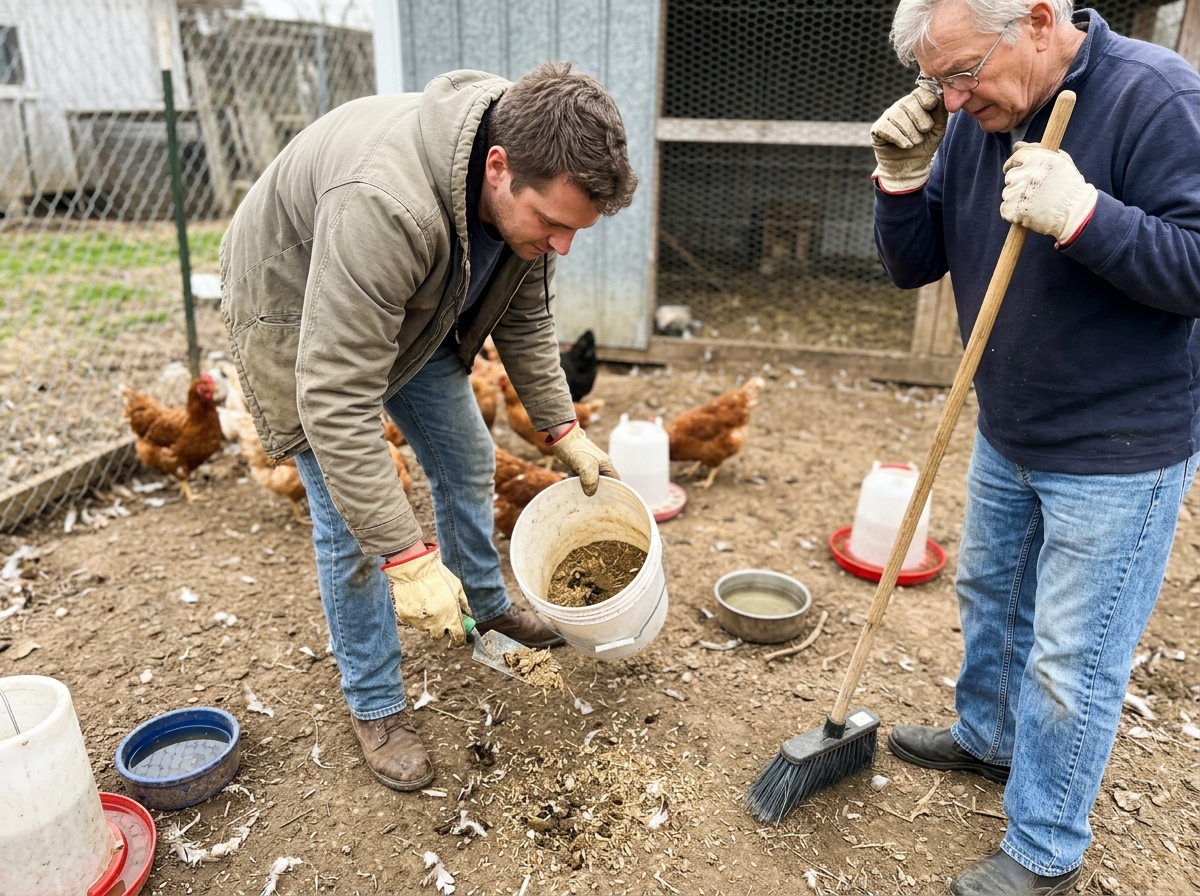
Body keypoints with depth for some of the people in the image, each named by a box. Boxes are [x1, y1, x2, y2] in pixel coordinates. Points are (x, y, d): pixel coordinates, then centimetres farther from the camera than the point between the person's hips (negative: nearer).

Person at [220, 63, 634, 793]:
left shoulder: (530, 186, -19)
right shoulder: (384, 205, -45)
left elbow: (525, 321, -2)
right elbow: (336, 402, -43)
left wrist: (564, 430, -7)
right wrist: (408, 559, -41)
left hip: (415, 313, 7)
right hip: (298, 312, -6)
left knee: (468, 462, 12)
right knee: (351, 521, -7)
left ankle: (486, 603, 38)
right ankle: (374, 706, 13)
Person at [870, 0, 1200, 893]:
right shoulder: (974, 119, -1)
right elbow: (914, 267, 2)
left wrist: (1083, 215, -36)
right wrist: (904, 178, -15)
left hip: (1121, 448, -7)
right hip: (1009, 434, 7)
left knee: (1071, 660, 5)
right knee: (990, 595, 24)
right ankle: (988, 735, 50)